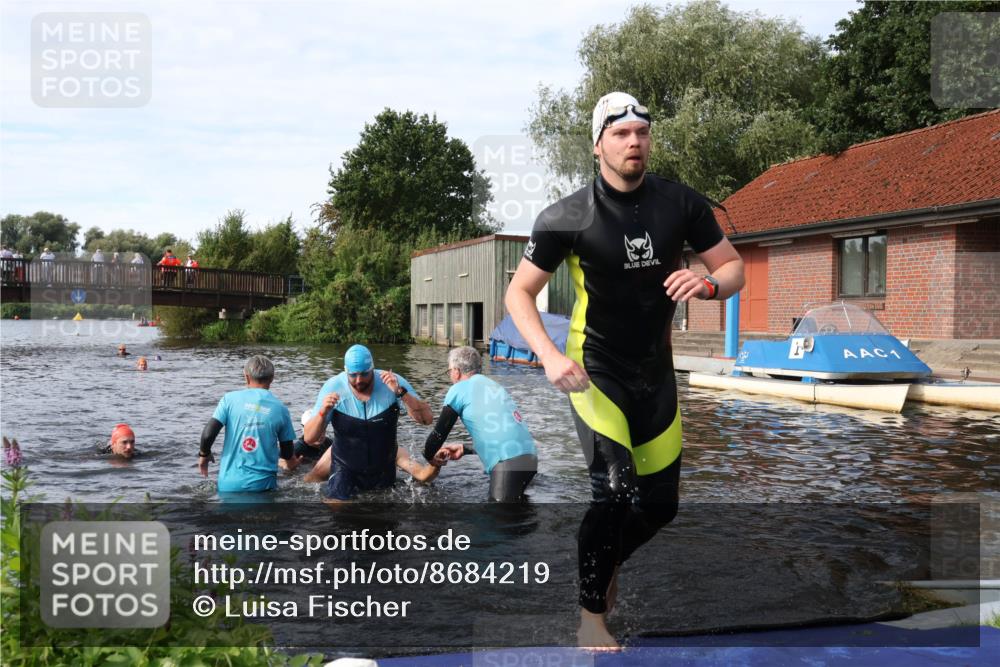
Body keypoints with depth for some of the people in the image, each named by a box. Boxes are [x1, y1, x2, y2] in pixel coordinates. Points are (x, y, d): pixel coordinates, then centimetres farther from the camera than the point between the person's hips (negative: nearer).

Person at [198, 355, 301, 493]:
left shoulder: (230, 399, 0)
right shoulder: (280, 408, 2)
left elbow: (208, 434, -7)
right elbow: (287, 454, 10)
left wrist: (204, 454, 15)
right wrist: (292, 463, 34)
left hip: (230, 483, 1)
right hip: (263, 484, 0)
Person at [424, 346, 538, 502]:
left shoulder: (459, 389, 5)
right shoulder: (493, 386, 27)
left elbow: (440, 431, 8)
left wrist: (428, 456, 26)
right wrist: (464, 450, 41)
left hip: (508, 462, -8)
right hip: (529, 457, 8)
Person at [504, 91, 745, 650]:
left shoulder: (683, 203, -5)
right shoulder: (568, 217, -12)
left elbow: (734, 267, 3)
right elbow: (519, 293, -6)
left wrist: (707, 284, -21)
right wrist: (550, 356, -22)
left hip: (655, 371, 4)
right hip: (595, 369, -4)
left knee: (660, 505, 9)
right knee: (616, 491, -18)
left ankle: (605, 565, 41)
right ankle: (592, 617, 3)